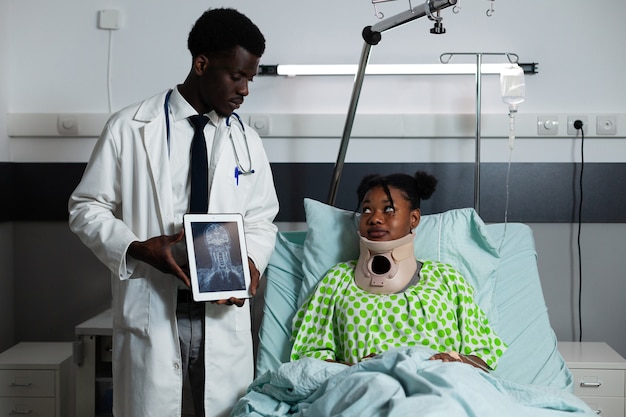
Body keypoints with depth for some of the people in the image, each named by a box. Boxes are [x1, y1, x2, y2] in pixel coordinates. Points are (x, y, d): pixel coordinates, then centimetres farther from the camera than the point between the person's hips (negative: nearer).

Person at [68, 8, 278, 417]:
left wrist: (251, 260, -7)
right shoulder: (129, 128, -2)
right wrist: (136, 248, -15)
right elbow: (87, 208, 2)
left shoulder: (247, 141, 10)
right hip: (149, 312, -3)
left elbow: (260, 220, 15)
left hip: (223, 313, 3)